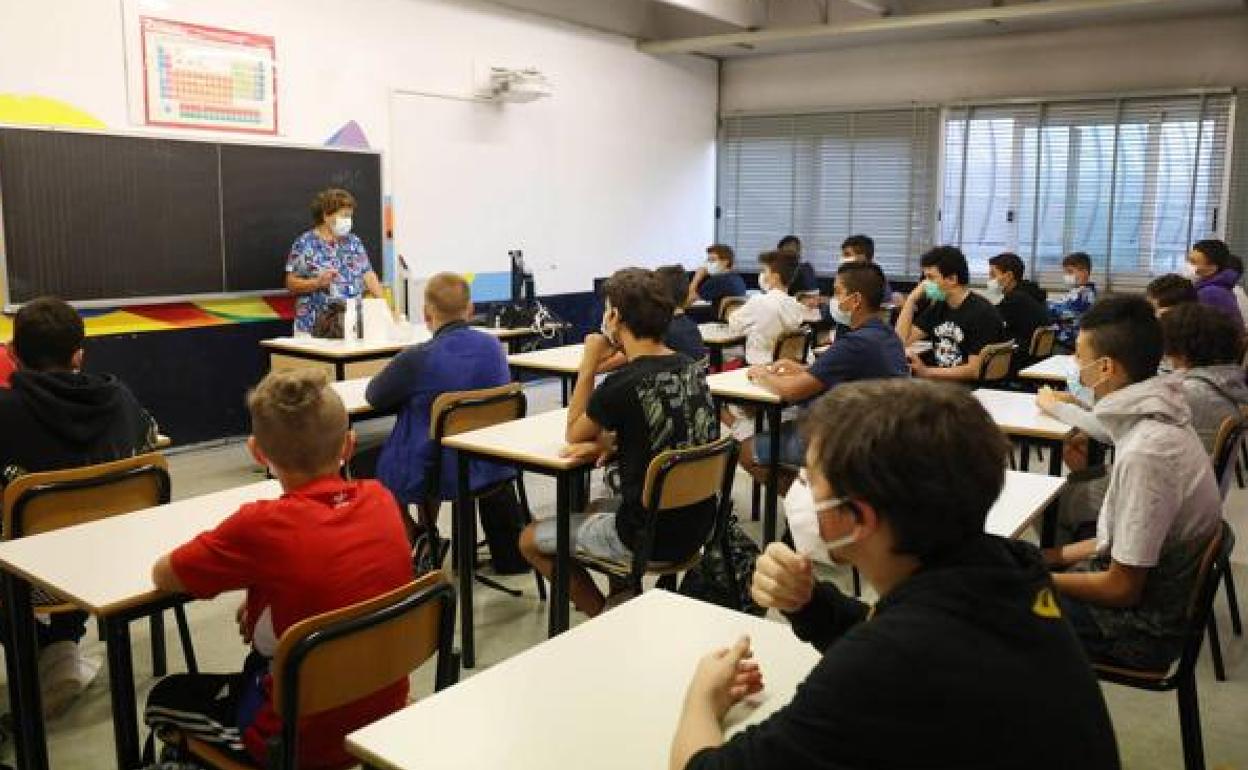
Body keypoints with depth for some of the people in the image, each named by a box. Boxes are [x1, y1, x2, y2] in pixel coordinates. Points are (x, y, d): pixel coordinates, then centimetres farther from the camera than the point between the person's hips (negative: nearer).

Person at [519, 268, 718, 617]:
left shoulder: (623, 384, -22)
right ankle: (623, 598, 29)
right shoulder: (693, 369, -1)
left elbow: (574, 435, -3)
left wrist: (589, 363, -2)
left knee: (530, 540, 13)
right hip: (697, 528, 7)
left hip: (649, 539, -7)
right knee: (601, 506, 35)